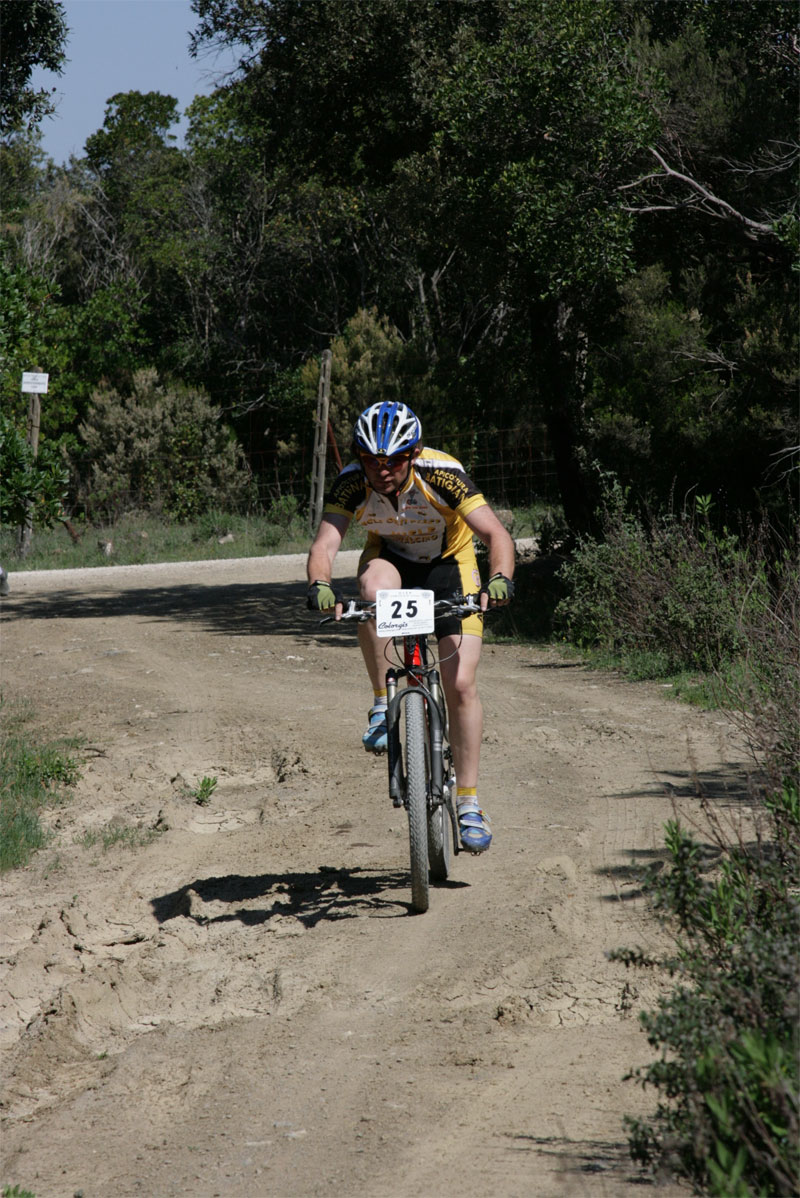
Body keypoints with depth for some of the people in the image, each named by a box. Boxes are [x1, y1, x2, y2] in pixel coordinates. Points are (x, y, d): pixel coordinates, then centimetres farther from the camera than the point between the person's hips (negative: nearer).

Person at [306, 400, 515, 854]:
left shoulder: (441, 474, -32)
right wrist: (320, 585, -55)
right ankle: (383, 704, -20)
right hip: (391, 557, 1)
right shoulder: (353, 482, -26)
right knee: (376, 588, -38)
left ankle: (469, 803, -1)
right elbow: (325, 544, -34)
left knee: (461, 684, -13)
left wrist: (501, 579, -54)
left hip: (449, 562, -1)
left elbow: (496, 534, -35)